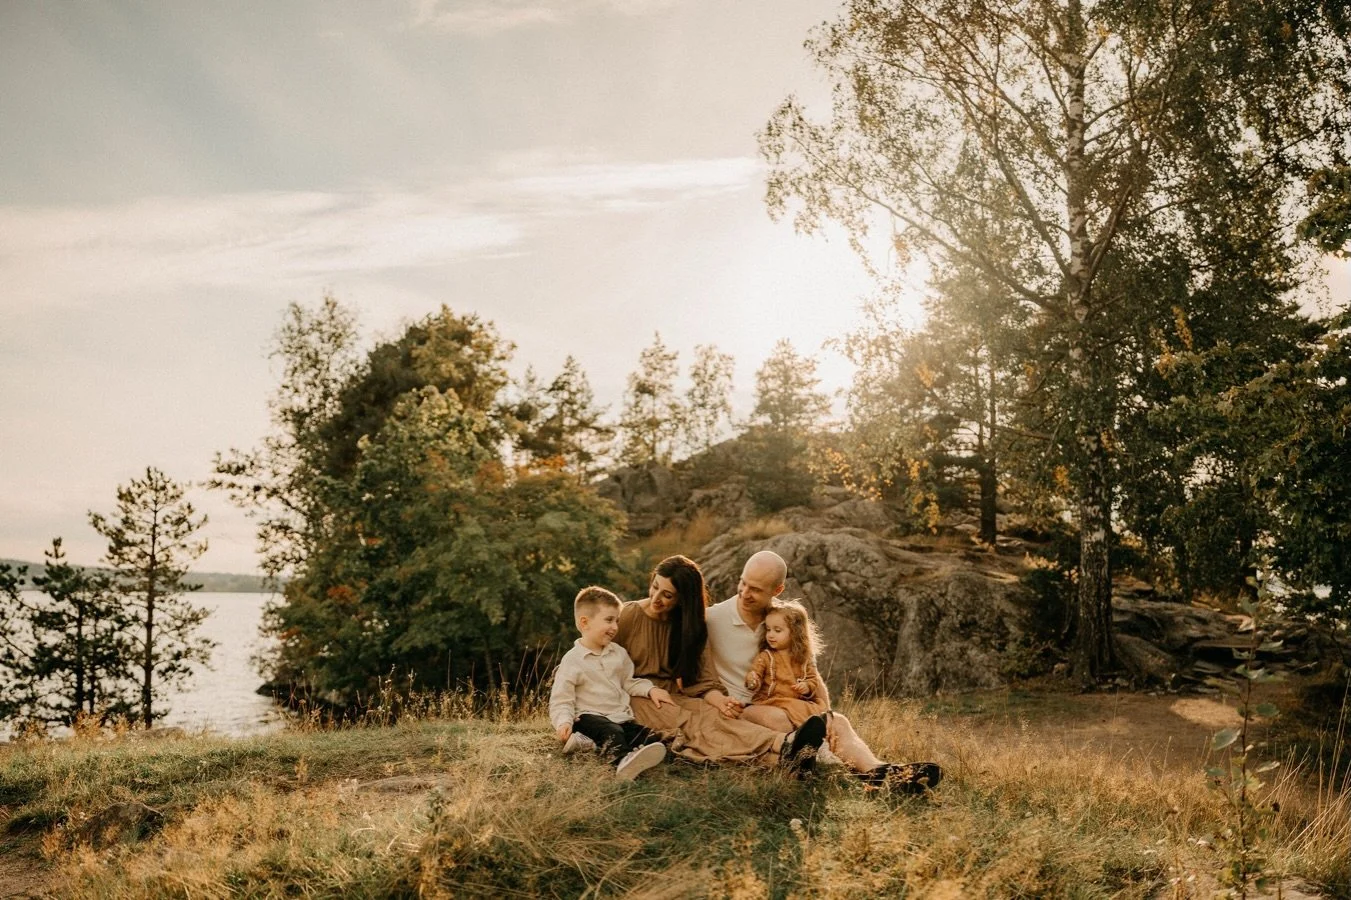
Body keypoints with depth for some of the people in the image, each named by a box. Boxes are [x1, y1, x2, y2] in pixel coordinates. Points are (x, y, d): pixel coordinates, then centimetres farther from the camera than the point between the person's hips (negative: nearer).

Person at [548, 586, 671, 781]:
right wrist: (564, 722, -22)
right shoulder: (572, 660, -4)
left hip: (621, 717, 7)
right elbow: (561, 700, -4)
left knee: (651, 738, -20)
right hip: (590, 717, -6)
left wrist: (650, 689, 8)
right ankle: (622, 759, -64)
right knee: (612, 732, -38)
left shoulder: (618, 653, 14)